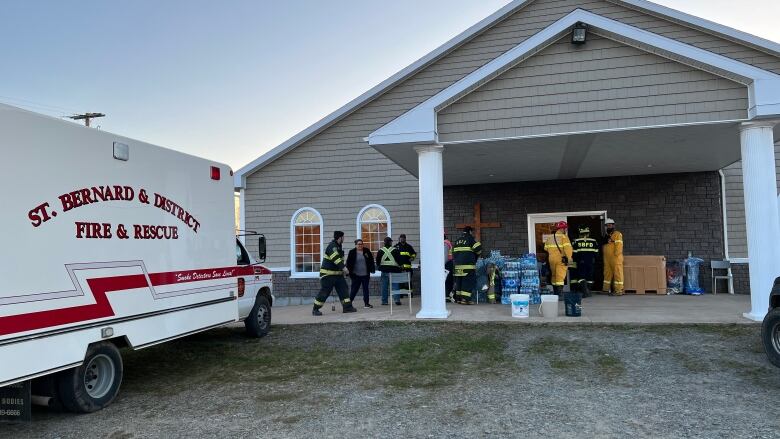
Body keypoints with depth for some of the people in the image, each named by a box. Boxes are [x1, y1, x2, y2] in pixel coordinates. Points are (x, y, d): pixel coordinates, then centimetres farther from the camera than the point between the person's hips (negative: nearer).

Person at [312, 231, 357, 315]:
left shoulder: (338, 246, 15)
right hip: (328, 274, -9)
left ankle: (347, 307, 6)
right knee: (324, 292, -5)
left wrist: (343, 270, 21)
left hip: (337, 273, 10)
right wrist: (343, 267, -37)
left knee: (343, 289, 3)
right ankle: (315, 309, 5)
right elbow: (335, 258, -31)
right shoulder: (332, 246, -17)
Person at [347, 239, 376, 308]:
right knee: (354, 289, -1)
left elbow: (371, 261, 9)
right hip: (356, 275, -3)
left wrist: (372, 270, 3)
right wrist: (350, 272, -10)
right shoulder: (352, 252, -3)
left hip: (365, 274, 3)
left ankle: (366, 303, 15)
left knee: (366, 289, 8)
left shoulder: (367, 251, 3)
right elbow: (348, 263, -3)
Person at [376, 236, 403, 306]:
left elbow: (377, 260, 4)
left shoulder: (381, 250, 2)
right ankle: (397, 299, -6)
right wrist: (399, 266, 13)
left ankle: (384, 301, 11)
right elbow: (399, 259, -4)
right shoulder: (395, 250, -5)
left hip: (384, 270, 2)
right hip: (394, 269, -2)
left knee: (384, 286, 8)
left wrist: (379, 266, 19)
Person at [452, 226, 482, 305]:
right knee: (468, 281, -5)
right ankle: (465, 299, -11)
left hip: (458, 264, 7)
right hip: (468, 264, -7)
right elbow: (478, 249, -8)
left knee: (459, 281, 12)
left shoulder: (457, 241, 17)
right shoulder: (470, 238, -4)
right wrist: (476, 255, 11)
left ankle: (458, 298, 15)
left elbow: (453, 252, 19)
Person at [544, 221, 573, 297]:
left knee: (554, 276, 16)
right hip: (561, 259, -6)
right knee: (560, 277, -7)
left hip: (552, 259, 6)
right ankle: (560, 294, -13)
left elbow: (546, 248, 13)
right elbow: (567, 248, -18)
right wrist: (569, 257, -13)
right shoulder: (564, 237, -9)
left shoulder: (549, 237, 10)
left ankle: (555, 293, 23)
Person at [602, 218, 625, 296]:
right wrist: (603, 254, 6)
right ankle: (607, 288, 19)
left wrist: (616, 255, -17)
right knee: (607, 273, 12)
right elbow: (603, 247, 20)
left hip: (616, 258, -8)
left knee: (617, 274, -5)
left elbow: (619, 246, -14)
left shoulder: (617, 234, -5)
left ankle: (618, 290, -5)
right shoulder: (606, 236, 20)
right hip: (607, 259, 8)